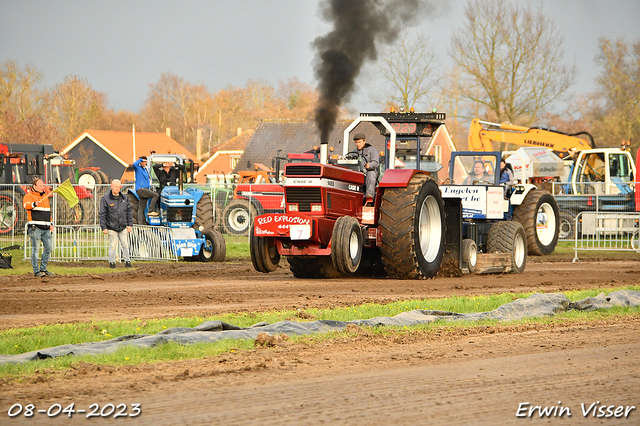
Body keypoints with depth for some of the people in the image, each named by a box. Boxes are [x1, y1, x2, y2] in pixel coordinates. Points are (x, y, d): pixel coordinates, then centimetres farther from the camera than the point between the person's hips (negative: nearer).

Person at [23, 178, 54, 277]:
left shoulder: (45, 196, 20)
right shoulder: (29, 196, -2)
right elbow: (26, 205, -25)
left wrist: (50, 223, 18)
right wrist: (34, 204, -46)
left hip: (46, 228, 7)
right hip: (35, 227, -7)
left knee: (48, 248, 4)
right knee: (35, 249, -6)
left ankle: (43, 269, 14)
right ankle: (36, 270, -3)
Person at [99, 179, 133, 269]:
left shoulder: (124, 198, 8)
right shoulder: (106, 199, -4)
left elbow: (129, 212, 14)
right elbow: (102, 214, -4)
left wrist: (129, 224, 8)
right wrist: (104, 227, -8)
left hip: (123, 227, 3)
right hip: (112, 227, -3)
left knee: (125, 245, 4)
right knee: (113, 245, -1)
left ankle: (127, 261, 12)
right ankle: (112, 262, 9)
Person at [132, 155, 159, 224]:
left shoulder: (146, 169, 22)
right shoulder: (138, 168, -2)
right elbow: (134, 164, -25)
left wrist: (149, 186, 22)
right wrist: (140, 160, -10)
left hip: (145, 190, 8)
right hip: (140, 189, -8)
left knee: (141, 207, 6)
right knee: (156, 195, -18)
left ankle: (141, 222, 4)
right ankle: (151, 211, -19)